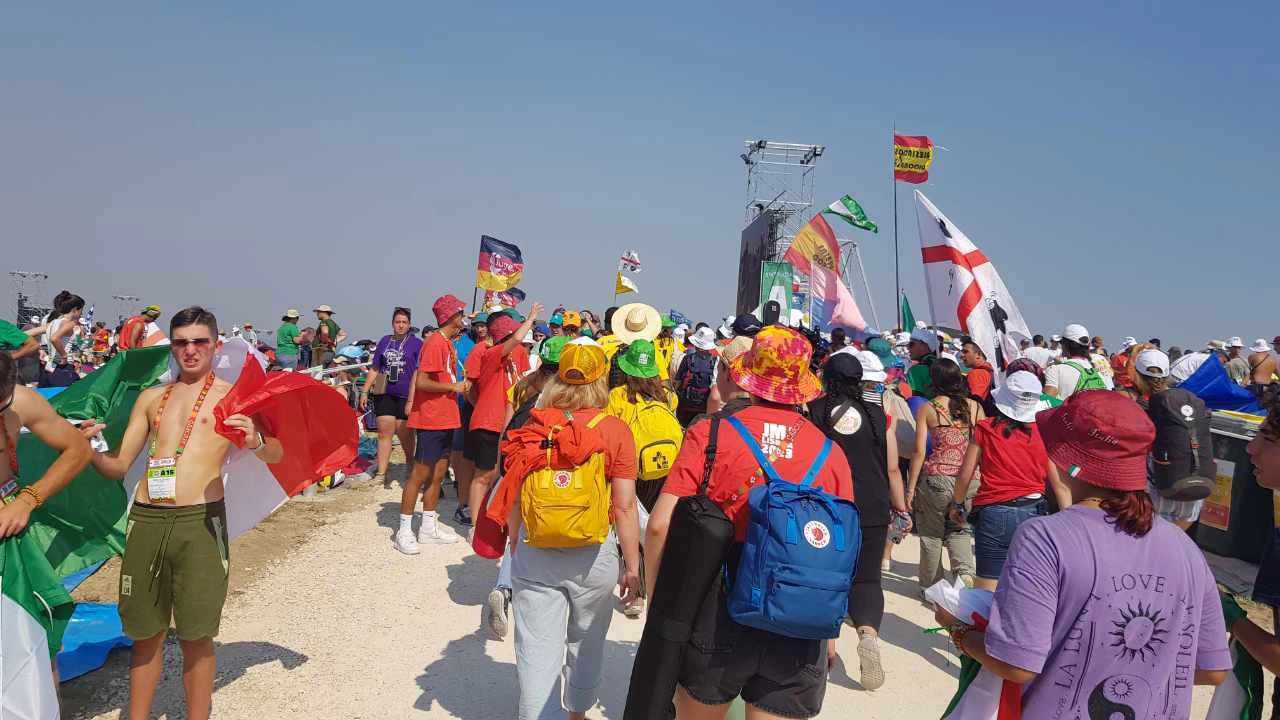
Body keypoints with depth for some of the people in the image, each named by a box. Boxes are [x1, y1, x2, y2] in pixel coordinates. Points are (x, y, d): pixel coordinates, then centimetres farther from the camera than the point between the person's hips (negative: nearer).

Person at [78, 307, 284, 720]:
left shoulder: (232, 395, 5)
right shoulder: (151, 398, 16)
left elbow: (276, 455, -2)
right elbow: (119, 466, 15)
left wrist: (255, 441, -24)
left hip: (200, 521, -3)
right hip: (145, 520, 4)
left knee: (195, 636, 3)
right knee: (145, 631, 13)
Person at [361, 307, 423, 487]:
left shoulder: (416, 344, 0)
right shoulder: (384, 341, 11)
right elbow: (374, 369, 15)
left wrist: (412, 400, -12)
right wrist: (365, 391, 9)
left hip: (406, 396, -3)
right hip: (384, 394, 3)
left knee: (404, 433, 3)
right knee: (384, 432, 0)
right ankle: (381, 474, 2)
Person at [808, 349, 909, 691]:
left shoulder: (813, 412, -6)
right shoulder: (879, 415, -2)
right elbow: (892, 470, 2)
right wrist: (902, 510, 14)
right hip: (872, 511, 1)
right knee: (867, 578, 10)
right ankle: (869, 631, -16)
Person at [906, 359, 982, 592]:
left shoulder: (927, 409, -3)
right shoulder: (975, 407, 5)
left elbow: (919, 452, -6)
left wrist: (910, 488, -2)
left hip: (937, 477, -3)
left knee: (931, 534, 13)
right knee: (959, 531, 17)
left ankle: (931, 586, 23)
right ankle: (964, 575, -5)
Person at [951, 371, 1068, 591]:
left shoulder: (985, 429, -3)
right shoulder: (1041, 433, -1)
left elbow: (965, 475, 1)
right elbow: (1060, 485, -1)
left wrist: (957, 504, 16)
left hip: (993, 516, -1)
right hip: (1033, 513, 2)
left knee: (986, 590, 5)